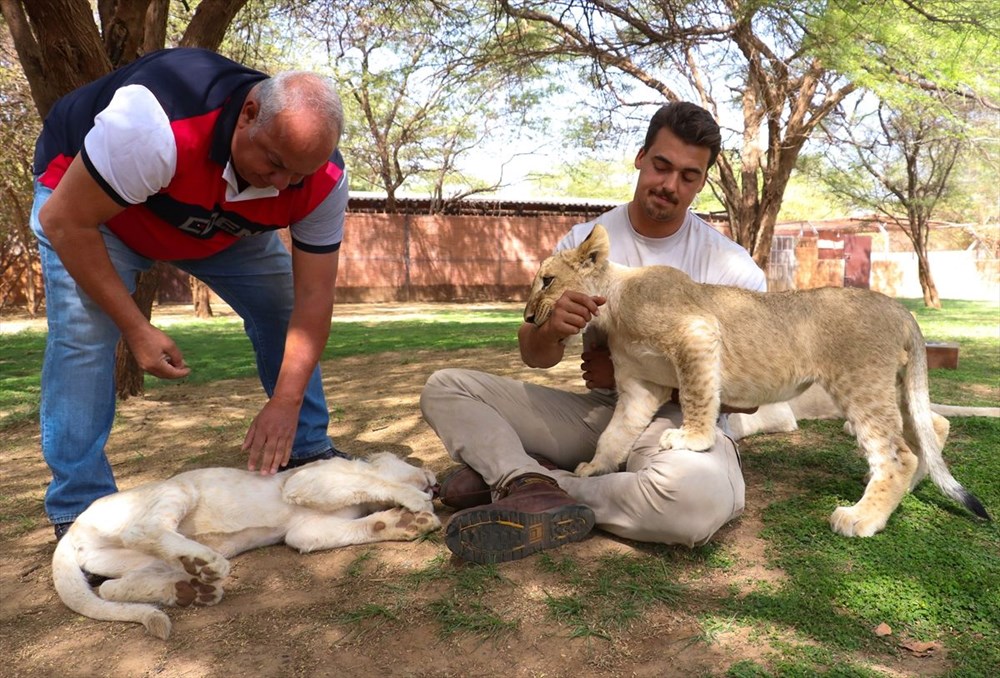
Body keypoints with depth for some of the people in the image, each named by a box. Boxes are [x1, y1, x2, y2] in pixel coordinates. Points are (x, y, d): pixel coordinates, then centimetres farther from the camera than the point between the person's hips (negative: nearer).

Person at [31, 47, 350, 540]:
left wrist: (286, 402, -31)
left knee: (282, 308, -7)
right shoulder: (152, 126, -43)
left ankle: (308, 451, 10)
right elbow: (64, 223, -32)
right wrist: (136, 328, -33)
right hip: (81, 196, -4)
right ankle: (79, 509, -8)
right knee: (82, 333, -22)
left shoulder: (323, 181, -28)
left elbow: (312, 296, -24)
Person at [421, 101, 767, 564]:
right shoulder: (583, 241, 1)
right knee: (445, 388, -8)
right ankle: (540, 492, -32)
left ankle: (518, 481, -21)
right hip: (596, 409, 3)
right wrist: (550, 332, -24)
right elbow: (534, 357, 2)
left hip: (681, 417, -3)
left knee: (702, 496, -40)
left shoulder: (731, 268, -6)